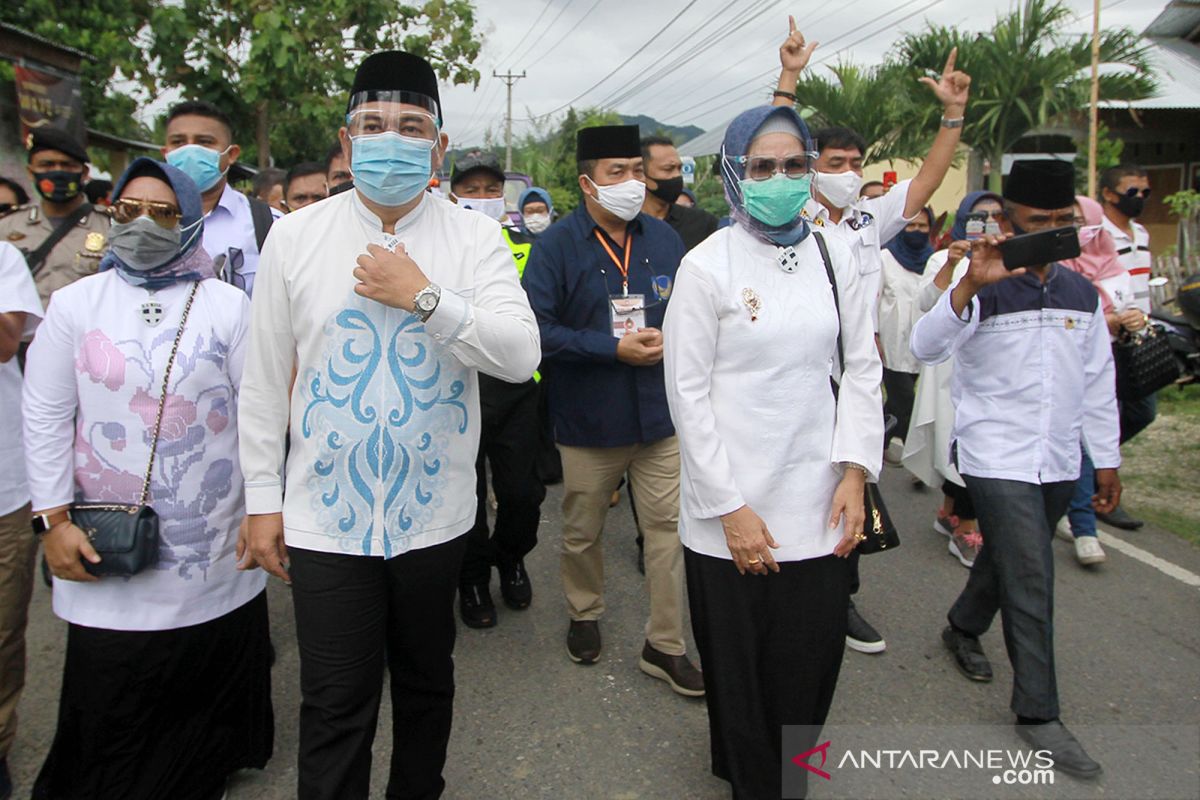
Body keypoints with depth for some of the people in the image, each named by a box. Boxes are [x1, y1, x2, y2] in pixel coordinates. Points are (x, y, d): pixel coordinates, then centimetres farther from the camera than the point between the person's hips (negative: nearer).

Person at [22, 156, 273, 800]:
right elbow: (45, 419, 3)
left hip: (215, 551, 0)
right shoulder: (74, 304, 4)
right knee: (110, 701, 7)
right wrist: (53, 519, -2)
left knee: (210, 682, 12)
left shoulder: (228, 306, 2)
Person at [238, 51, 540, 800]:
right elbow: (265, 380, 4)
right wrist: (263, 498, 3)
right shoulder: (295, 236, 0)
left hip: (434, 512, 1)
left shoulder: (475, 236, -2)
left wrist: (424, 297, -20)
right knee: (336, 706, 6)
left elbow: (521, 356, -13)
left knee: (427, 680, 19)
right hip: (325, 516, 0)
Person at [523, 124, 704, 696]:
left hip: (660, 414, 3)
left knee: (669, 527, 4)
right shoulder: (557, 246, -8)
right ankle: (584, 616, 40)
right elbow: (539, 329, -15)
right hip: (588, 419, -2)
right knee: (582, 531, 14)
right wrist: (615, 349, -18)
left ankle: (665, 645, 19)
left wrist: (667, 338, -10)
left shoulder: (663, 238, 5)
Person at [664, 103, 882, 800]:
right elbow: (688, 392, -6)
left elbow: (862, 369, 10)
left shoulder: (834, 256, 7)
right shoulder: (708, 265, -5)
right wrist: (729, 508, -9)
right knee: (741, 671, 9)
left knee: (813, 665, 8)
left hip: (820, 507, 3)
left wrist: (855, 471, -1)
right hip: (733, 512, -3)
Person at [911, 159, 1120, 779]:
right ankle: (1037, 712, 8)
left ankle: (963, 627, 46)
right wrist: (971, 285, -40)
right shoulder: (983, 290, -10)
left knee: (1009, 556, 20)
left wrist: (1106, 460, 15)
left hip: (1059, 461, 6)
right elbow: (926, 348, -27)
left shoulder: (1082, 293, 7)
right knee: (1031, 580, -6)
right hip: (998, 460, -6)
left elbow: (1098, 381, 14)